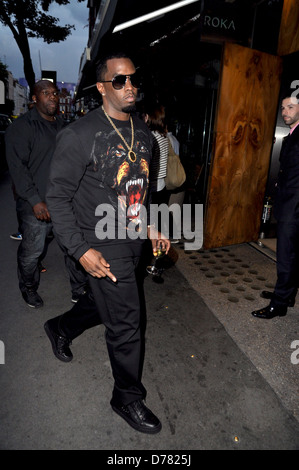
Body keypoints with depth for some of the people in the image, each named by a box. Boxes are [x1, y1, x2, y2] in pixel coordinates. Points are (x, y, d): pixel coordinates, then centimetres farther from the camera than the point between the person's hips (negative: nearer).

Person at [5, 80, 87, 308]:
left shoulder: (62, 125, 15)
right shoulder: (22, 126, -6)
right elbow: (17, 167, -13)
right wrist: (35, 200, -19)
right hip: (36, 206, -5)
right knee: (32, 252, 9)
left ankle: (82, 285, 28)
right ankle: (29, 288, 35)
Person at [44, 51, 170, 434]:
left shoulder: (143, 131, 7)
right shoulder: (78, 136, -15)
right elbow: (58, 197, -13)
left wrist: (151, 226, 11)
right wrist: (81, 250, -20)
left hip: (134, 240, 7)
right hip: (103, 247, -7)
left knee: (102, 301, 25)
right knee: (126, 323, 2)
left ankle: (60, 329, 56)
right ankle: (128, 397, 29)